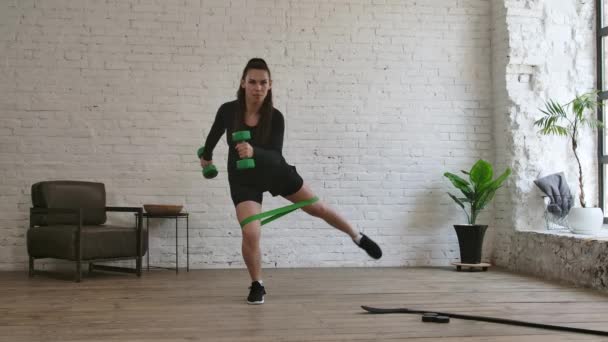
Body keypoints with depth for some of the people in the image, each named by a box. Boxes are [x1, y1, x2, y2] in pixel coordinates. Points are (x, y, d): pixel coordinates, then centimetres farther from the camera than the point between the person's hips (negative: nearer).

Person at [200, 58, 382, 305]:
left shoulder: (275, 117, -22)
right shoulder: (228, 111, -19)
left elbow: (276, 155, -27)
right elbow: (215, 133, 2)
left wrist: (253, 152, -48)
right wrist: (207, 156, 20)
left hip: (275, 171, 1)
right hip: (243, 180, -1)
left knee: (316, 207, 14)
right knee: (250, 234, -19)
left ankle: (358, 238, 39)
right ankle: (257, 285, 7)